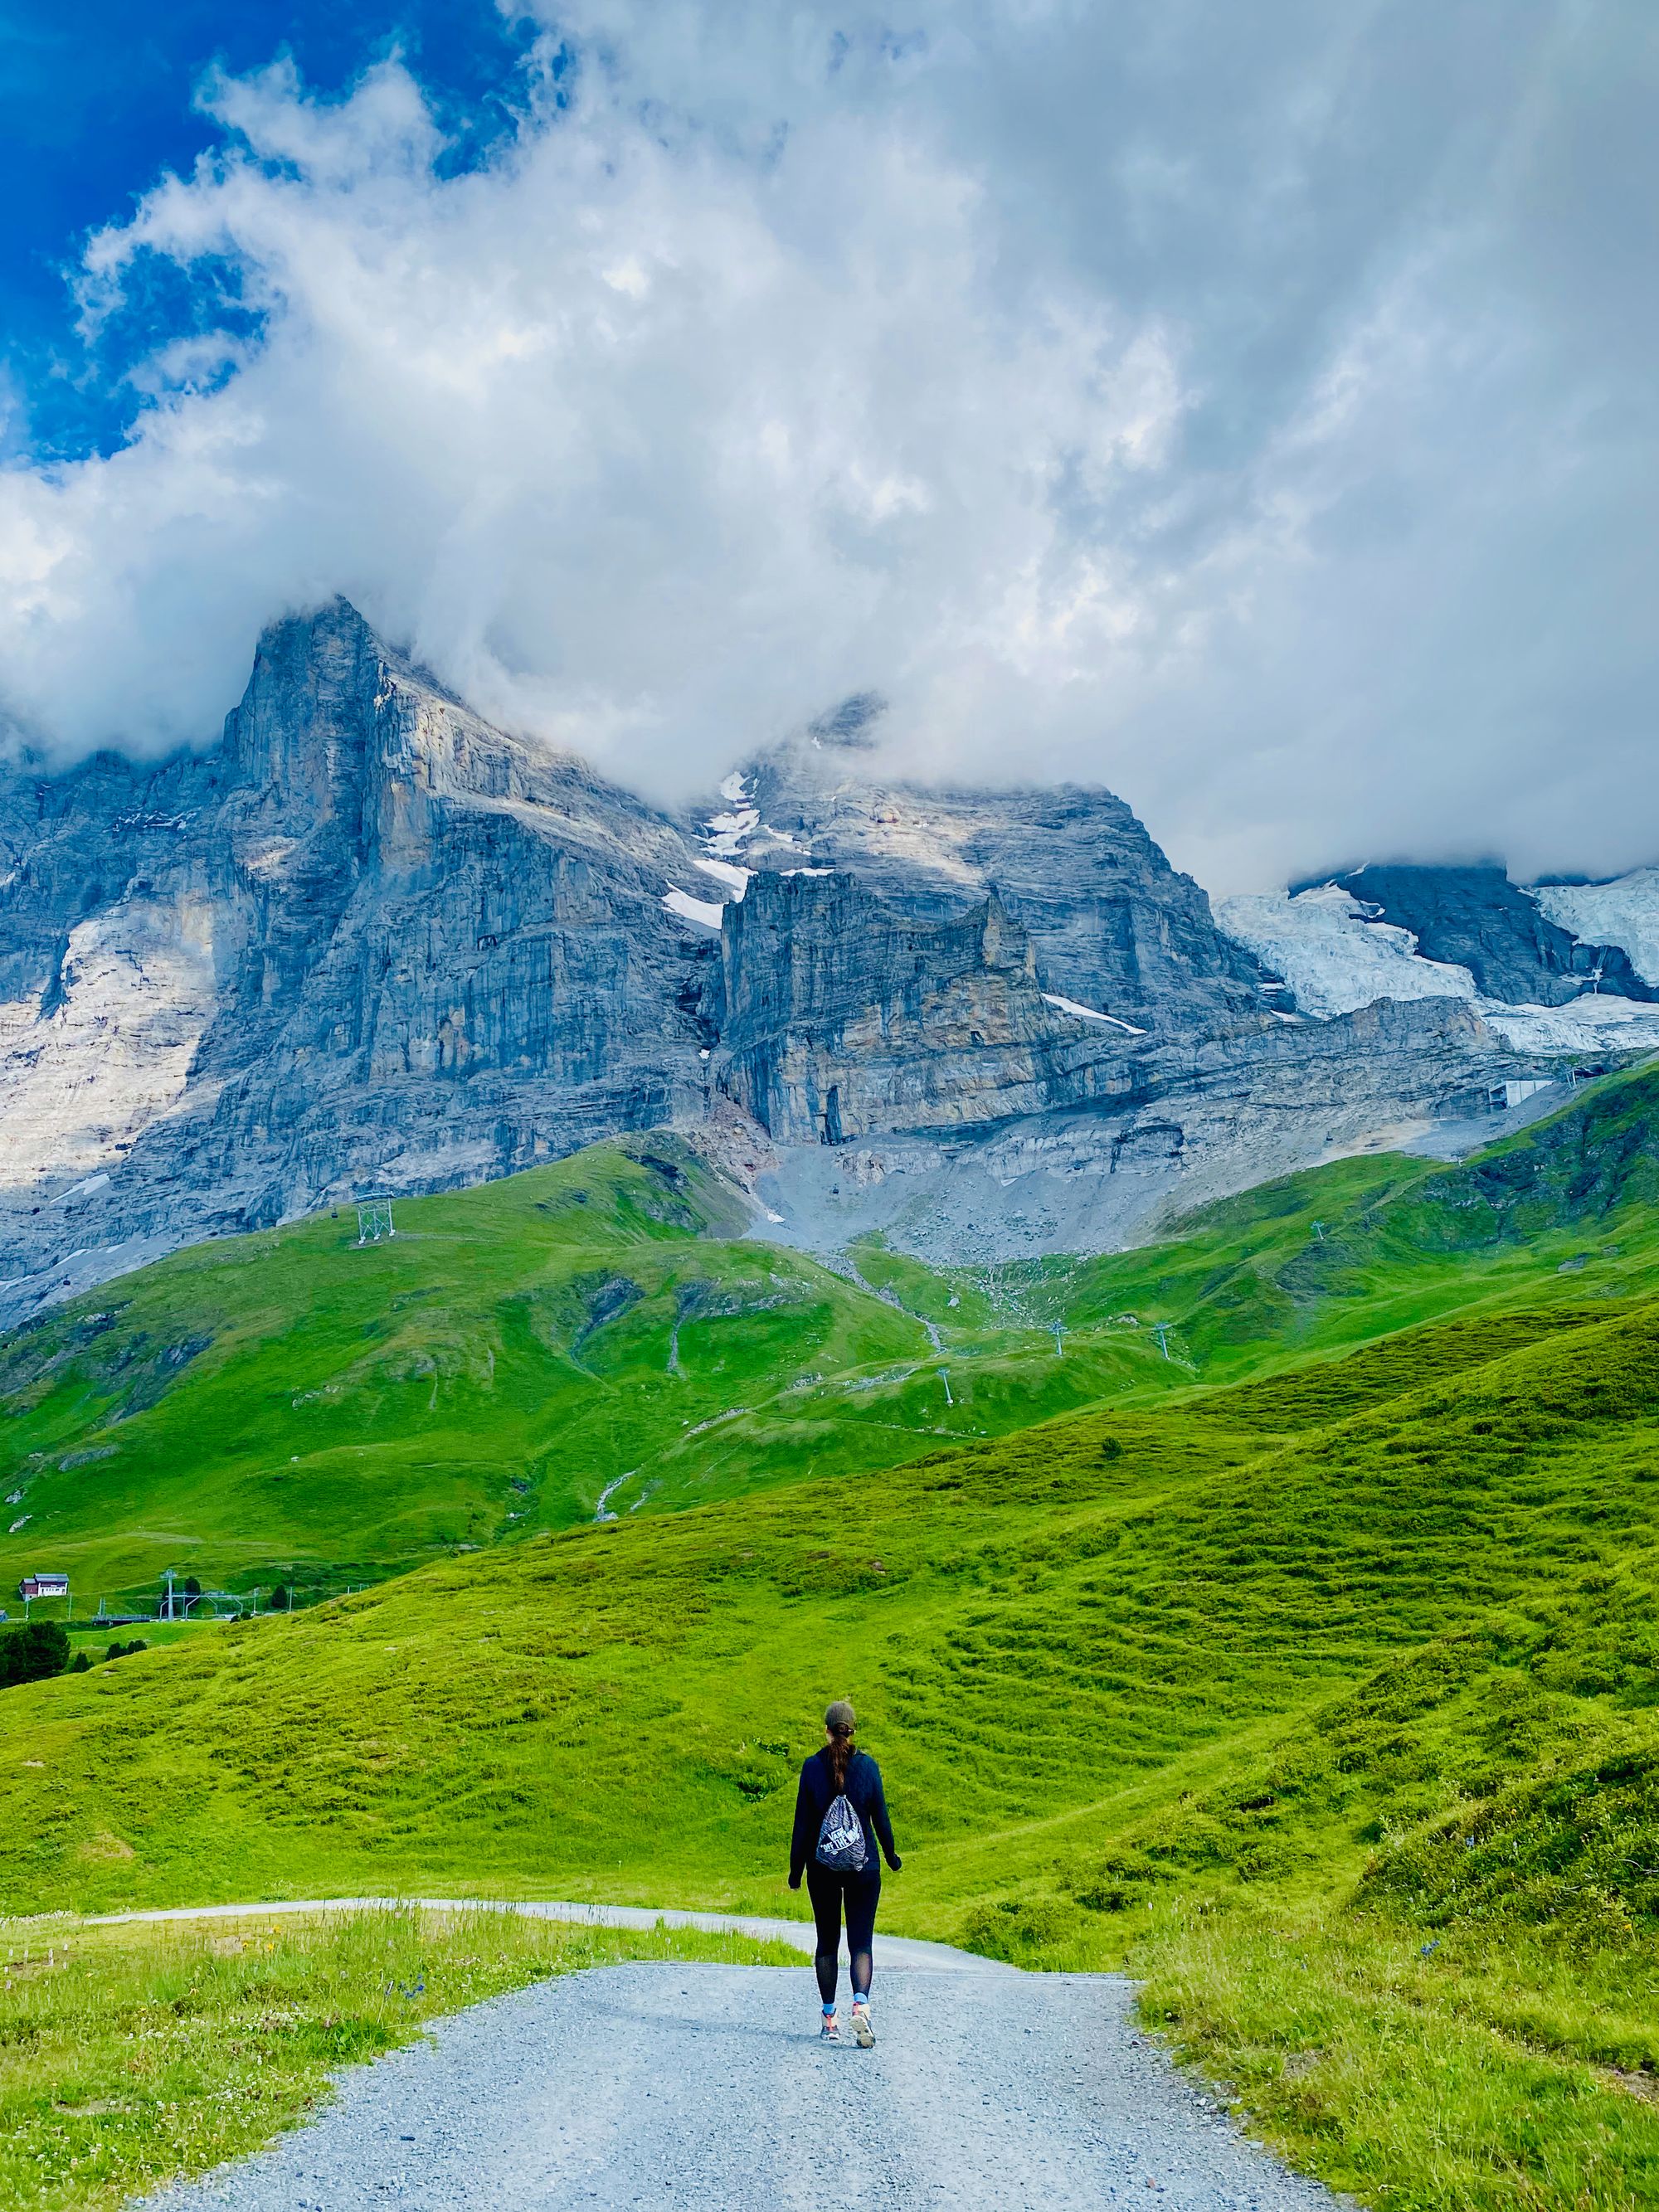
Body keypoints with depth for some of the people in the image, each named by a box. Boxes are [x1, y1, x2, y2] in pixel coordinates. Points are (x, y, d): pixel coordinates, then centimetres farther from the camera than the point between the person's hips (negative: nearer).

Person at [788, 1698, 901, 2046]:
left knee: (827, 1942, 14)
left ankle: (829, 2018, 18)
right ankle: (861, 2005, -19)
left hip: (822, 1868, 0)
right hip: (863, 1867, 0)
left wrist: (795, 1869, 5)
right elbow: (880, 1816, -1)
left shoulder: (812, 1767, -6)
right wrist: (891, 1856, 15)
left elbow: (802, 1822, -3)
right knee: (860, 1943, 3)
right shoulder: (868, 1766, -6)